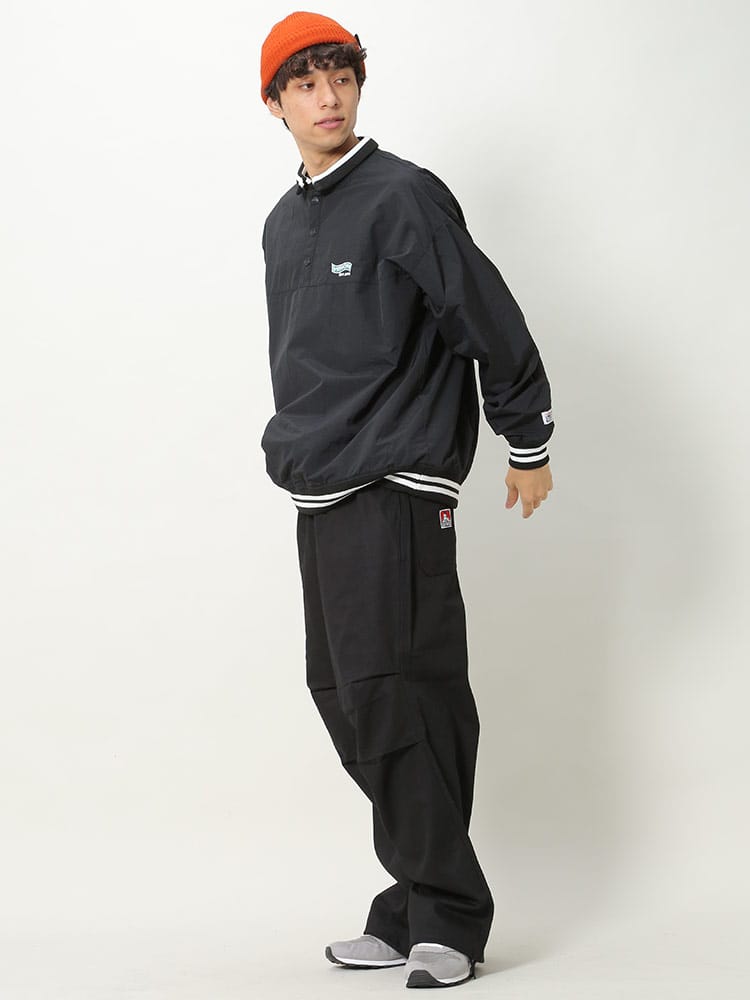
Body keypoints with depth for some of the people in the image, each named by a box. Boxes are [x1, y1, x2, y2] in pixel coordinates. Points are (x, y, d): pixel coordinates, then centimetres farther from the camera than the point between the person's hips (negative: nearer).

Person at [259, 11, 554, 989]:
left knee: (390, 697, -12)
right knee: (344, 696, 7)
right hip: (321, 501, 8)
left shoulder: (403, 196, -7)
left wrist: (528, 446, -2)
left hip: (398, 490, -8)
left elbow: (492, 321, -6)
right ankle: (418, 908, 15)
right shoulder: (283, 222, 15)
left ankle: (444, 919, -3)